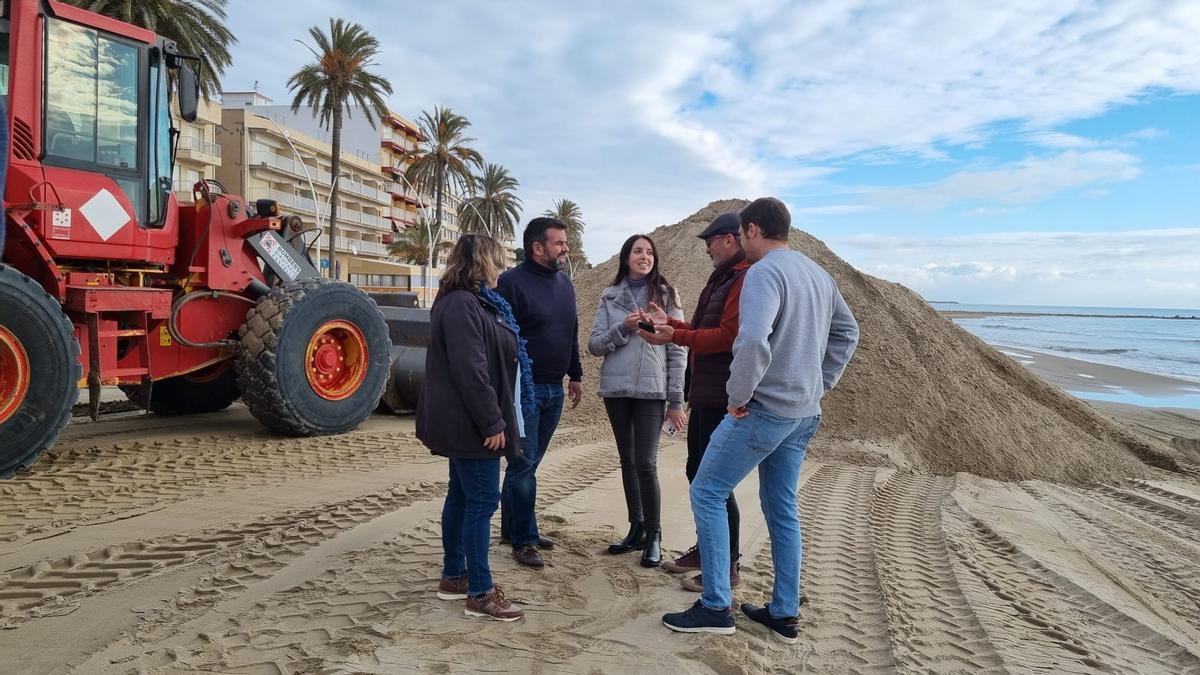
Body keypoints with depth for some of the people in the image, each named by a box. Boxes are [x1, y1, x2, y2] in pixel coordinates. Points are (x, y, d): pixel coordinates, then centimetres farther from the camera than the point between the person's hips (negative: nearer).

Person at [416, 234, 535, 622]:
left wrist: (492, 419, 19)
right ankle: (480, 594, 3)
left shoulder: (472, 302, 15)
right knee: (482, 501, -5)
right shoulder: (462, 305, -18)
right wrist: (492, 422, -22)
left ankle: (453, 577, 28)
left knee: (462, 496, 16)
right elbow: (470, 371, -25)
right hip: (471, 424, -11)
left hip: (464, 423, 11)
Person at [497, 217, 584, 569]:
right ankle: (524, 539, 8)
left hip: (554, 390, 7)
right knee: (524, 464, -2)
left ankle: (512, 527, 26)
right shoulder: (512, 282, -11)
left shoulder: (564, 283, 13)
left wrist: (575, 374, 21)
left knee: (528, 463, 14)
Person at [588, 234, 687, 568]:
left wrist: (676, 401, -5)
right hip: (616, 390, 3)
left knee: (646, 463, -8)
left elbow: (677, 351, -1)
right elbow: (594, 345, 3)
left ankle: (654, 535, 8)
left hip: (652, 391, -3)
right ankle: (636, 528, 24)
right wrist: (624, 328, -14)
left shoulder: (665, 295, 1)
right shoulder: (610, 296, 7)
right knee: (627, 461, 11)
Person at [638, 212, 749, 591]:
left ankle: (727, 567, 13)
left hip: (722, 398, -10)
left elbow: (728, 337, -23)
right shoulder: (721, 279, 17)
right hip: (703, 393, 10)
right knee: (697, 471, 18)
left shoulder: (747, 279, -15)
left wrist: (674, 337, -18)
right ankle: (707, 549, 34)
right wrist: (669, 322, 12)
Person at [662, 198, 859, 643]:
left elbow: (753, 340, -31)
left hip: (764, 410, -9)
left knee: (707, 493, 3)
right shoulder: (819, 274, 12)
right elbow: (847, 332, 22)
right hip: (806, 414, 9)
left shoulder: (763, 272, -16)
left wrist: (738, 396, -17)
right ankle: (784, 614, 24)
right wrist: (819, 385, 18)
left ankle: (717, 606, 6)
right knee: (782, 508, 16)